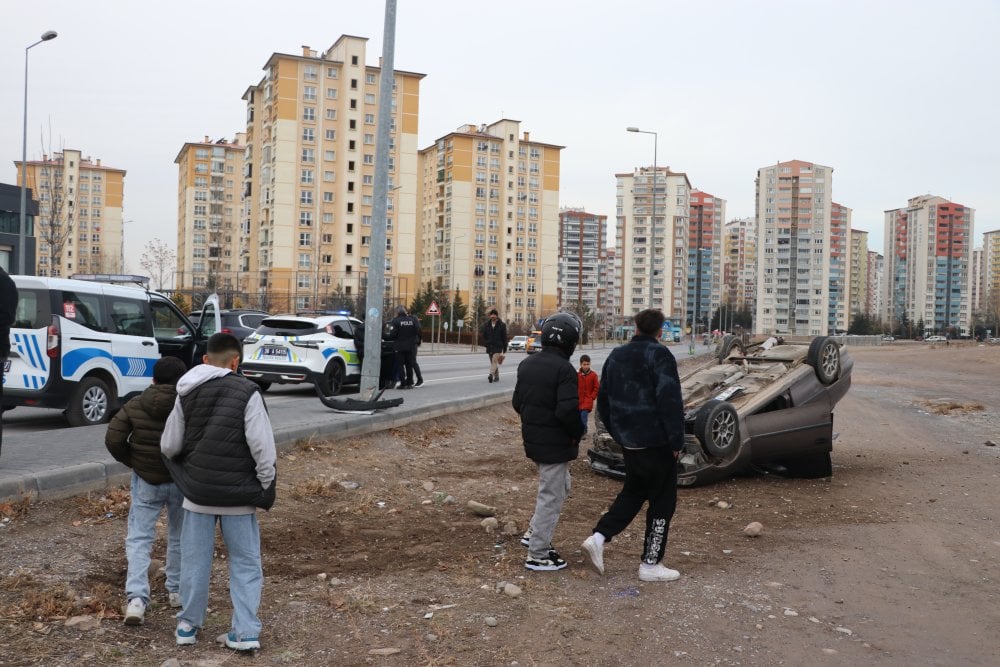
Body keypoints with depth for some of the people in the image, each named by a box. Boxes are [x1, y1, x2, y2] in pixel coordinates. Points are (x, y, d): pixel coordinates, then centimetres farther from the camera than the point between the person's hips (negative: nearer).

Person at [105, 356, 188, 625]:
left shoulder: (135, 405, -3)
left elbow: (113, 439, -6)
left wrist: (132, 462, 8)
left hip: (146, 481, 0)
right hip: (183, 481, 0)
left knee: (139, 538, 5)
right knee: (179, 536, 17)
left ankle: (136, 597, -10)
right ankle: (176, 590, 27)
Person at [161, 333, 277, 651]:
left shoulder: (186, 394, 3)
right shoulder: (247, 392, -11)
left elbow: (169, 447, 7)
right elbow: (262, 446, -15)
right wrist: (266, 487, -4)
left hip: (197, 492, 3)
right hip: (239, 494, -3)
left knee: (195, 560, 16)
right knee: (245, 563, 8)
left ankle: (188, 625, 28)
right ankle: (246, 632, 7)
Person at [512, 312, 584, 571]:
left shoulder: (527, 364, 6)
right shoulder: (564, 370, -20)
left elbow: (517, 402, 11)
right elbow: (568, 410, -26)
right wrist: (577, 433, -9)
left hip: (532, 439, 9)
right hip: (555, 443, -8)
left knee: (561, 485, 25)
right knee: (551, 497, 2)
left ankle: (533, 533, 30)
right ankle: (538, 555, 9)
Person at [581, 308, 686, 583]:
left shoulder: (616, 356, 8)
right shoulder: (659, 355, -13)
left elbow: (603, 400, 13)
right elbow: (670, 402, -20)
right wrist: (677, 440, -13)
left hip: (628, 442, 7)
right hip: (656, 443, -7)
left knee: (632, 493, 22)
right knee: (662, 501, 6)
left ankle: (598, 537, 6)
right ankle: (650, 564, 11)